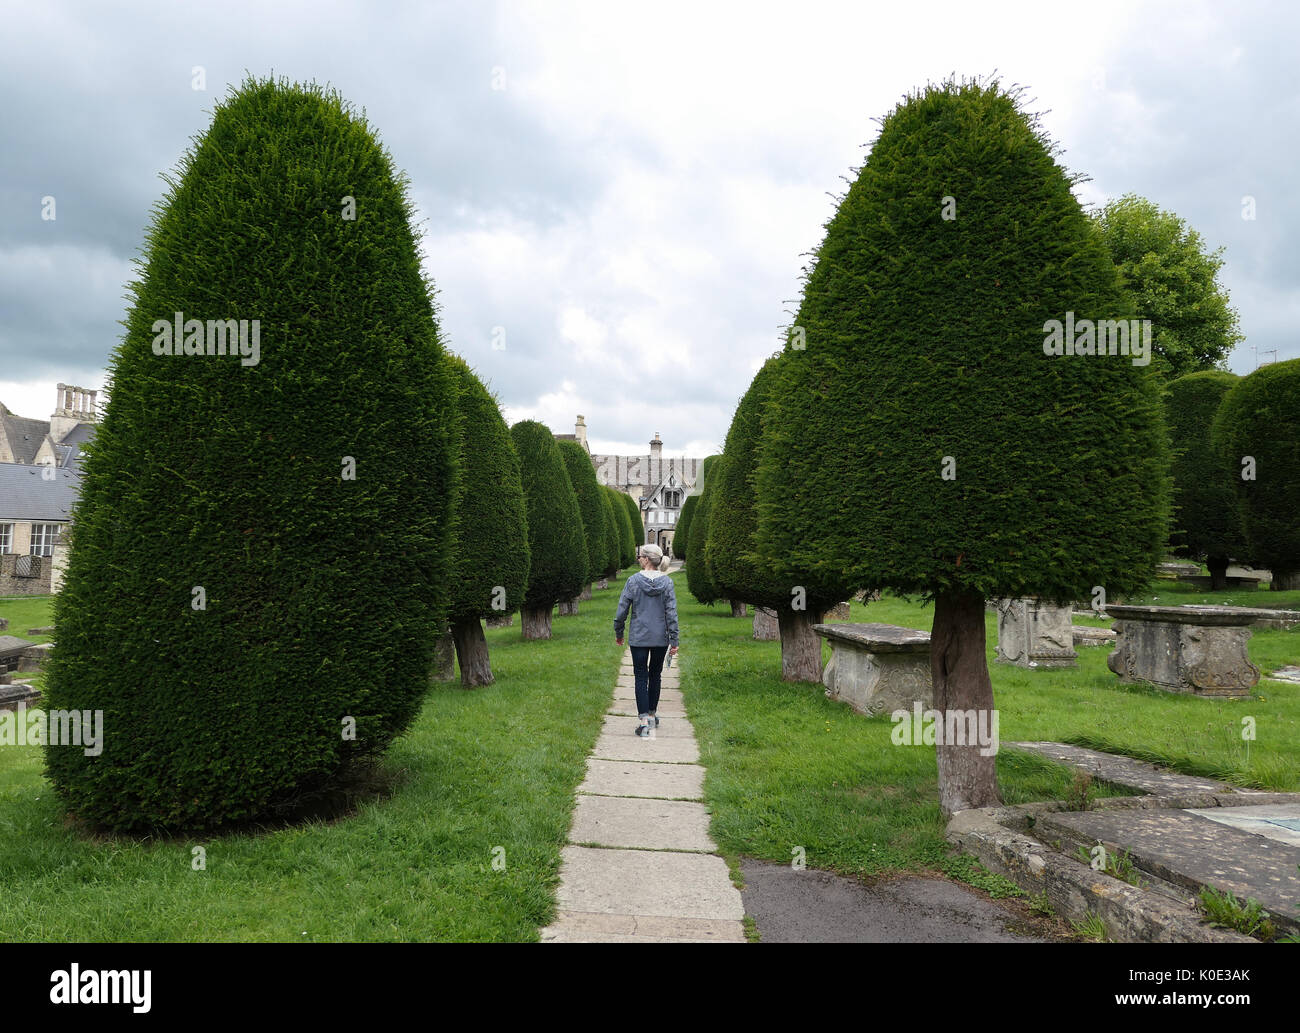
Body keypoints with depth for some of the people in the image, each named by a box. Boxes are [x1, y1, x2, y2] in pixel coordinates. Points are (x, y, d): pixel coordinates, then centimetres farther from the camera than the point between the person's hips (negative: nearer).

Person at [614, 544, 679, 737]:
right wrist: (674, 641, -1)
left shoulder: (633, 580, -8)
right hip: (660, 638, 2)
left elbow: (622, 609, -5)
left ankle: (643, 721, -5)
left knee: (641, 677, 3)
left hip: (638, 638, -2)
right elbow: (671, 612, -5)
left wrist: (618, 632, 10)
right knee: (655, 675, 17)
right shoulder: (667, 582, -4)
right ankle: (652, 715, 27)